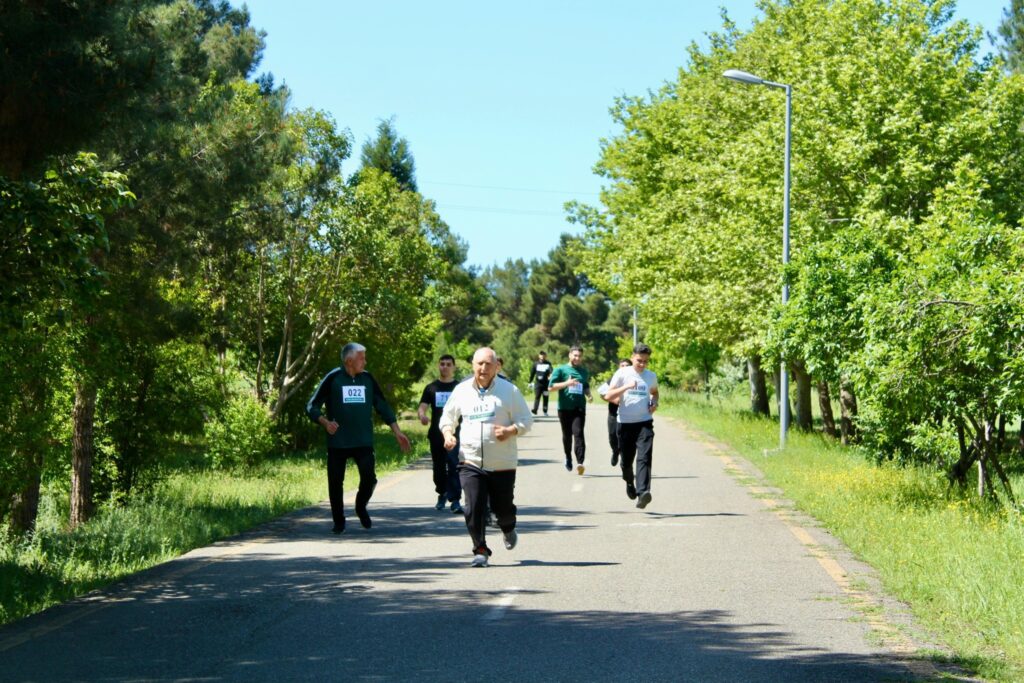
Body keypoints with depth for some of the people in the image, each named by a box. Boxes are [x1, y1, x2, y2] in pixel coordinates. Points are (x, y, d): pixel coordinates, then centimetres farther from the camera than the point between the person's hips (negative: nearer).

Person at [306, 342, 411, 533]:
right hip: (337, 443, -2)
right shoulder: (333, 379, -4)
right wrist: (325, 422, -20)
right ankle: (339, 522, 19)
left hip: (363, 441, 2)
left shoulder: (368, 379, 7)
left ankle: (361, 508, 18)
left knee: (369, 478, -11)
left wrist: (397, 432, 8)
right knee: (335, 483, 2)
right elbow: (312, 407, -2)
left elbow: (383, 407, 14)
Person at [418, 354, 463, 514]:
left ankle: (455, 500, -15)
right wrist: (422, 415, -21)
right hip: (436, 434, 2)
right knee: (439, 467, 11)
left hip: (454, 434, -2)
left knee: (454, 466, -13)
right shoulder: (431, 388, 9)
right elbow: (422, 406, 2)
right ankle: (442, 494, 31)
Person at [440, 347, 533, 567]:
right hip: (470, 462, 1)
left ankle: (508, 529, 42)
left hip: (502, 464, -1)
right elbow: (447, 418, 18)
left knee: (503, 507, 7)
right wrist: (448, 434, -3)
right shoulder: (461, 391, 7)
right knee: (473, 508, -10)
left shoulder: (509, 391, -1)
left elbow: (526, 420, 1)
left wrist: (510, 431, -18)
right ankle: (480, 551, 1)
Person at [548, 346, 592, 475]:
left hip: (579, 408, 1)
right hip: (564, 407, -1)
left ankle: (580, 462, -26)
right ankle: (568, 458, 33)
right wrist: (566, 383, -16)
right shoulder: (560, 370, 3)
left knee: (578, 433, -15)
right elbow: (551, 387, -3)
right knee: (567, 435, 9)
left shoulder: (584, 372, 16)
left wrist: (588, 395, 7)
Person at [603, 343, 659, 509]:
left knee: (644, 458, -17)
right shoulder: (622, 374, -2)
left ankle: (643, 493, -27)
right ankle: (630, 483, 41)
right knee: (626, 460, 10)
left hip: (644, 423, 1)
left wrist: (654, 403, 6)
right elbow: (608, 396, -8)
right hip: (625, 423, -1)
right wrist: (626, 387, -21)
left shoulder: (651, 376, 7)